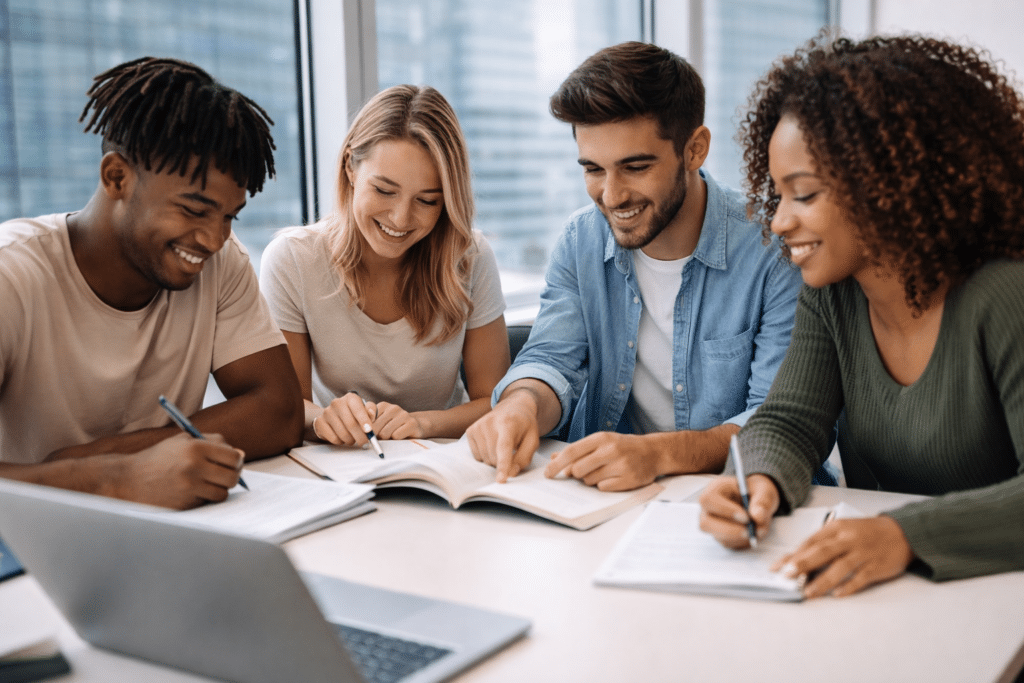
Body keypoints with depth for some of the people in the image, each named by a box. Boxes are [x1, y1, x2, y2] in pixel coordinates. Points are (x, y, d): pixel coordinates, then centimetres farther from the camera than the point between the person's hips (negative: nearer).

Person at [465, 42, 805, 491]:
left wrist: (659, 453, -36)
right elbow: (552, 359, -1)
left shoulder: (775, 252, -14)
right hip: (598, 501, 3)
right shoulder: (580, 241, 3)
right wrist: (522, 403, -26)